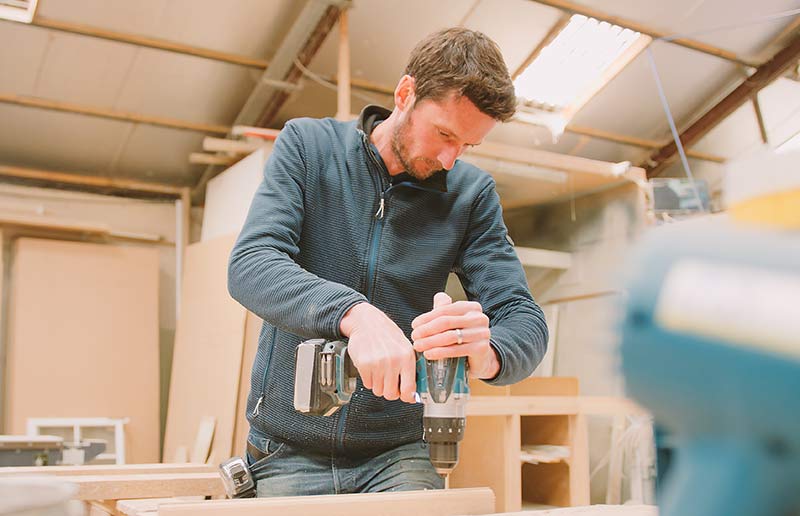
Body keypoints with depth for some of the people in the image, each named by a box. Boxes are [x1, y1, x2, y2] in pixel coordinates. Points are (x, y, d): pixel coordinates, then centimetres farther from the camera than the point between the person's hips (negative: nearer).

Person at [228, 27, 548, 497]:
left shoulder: (472, 193, 0)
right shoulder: (308, 144, -2)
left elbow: (526, 321, -6)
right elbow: (250, 266, -15)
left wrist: (486, 355, -30)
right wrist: (353, 312, -34)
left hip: (398, 454, 0)